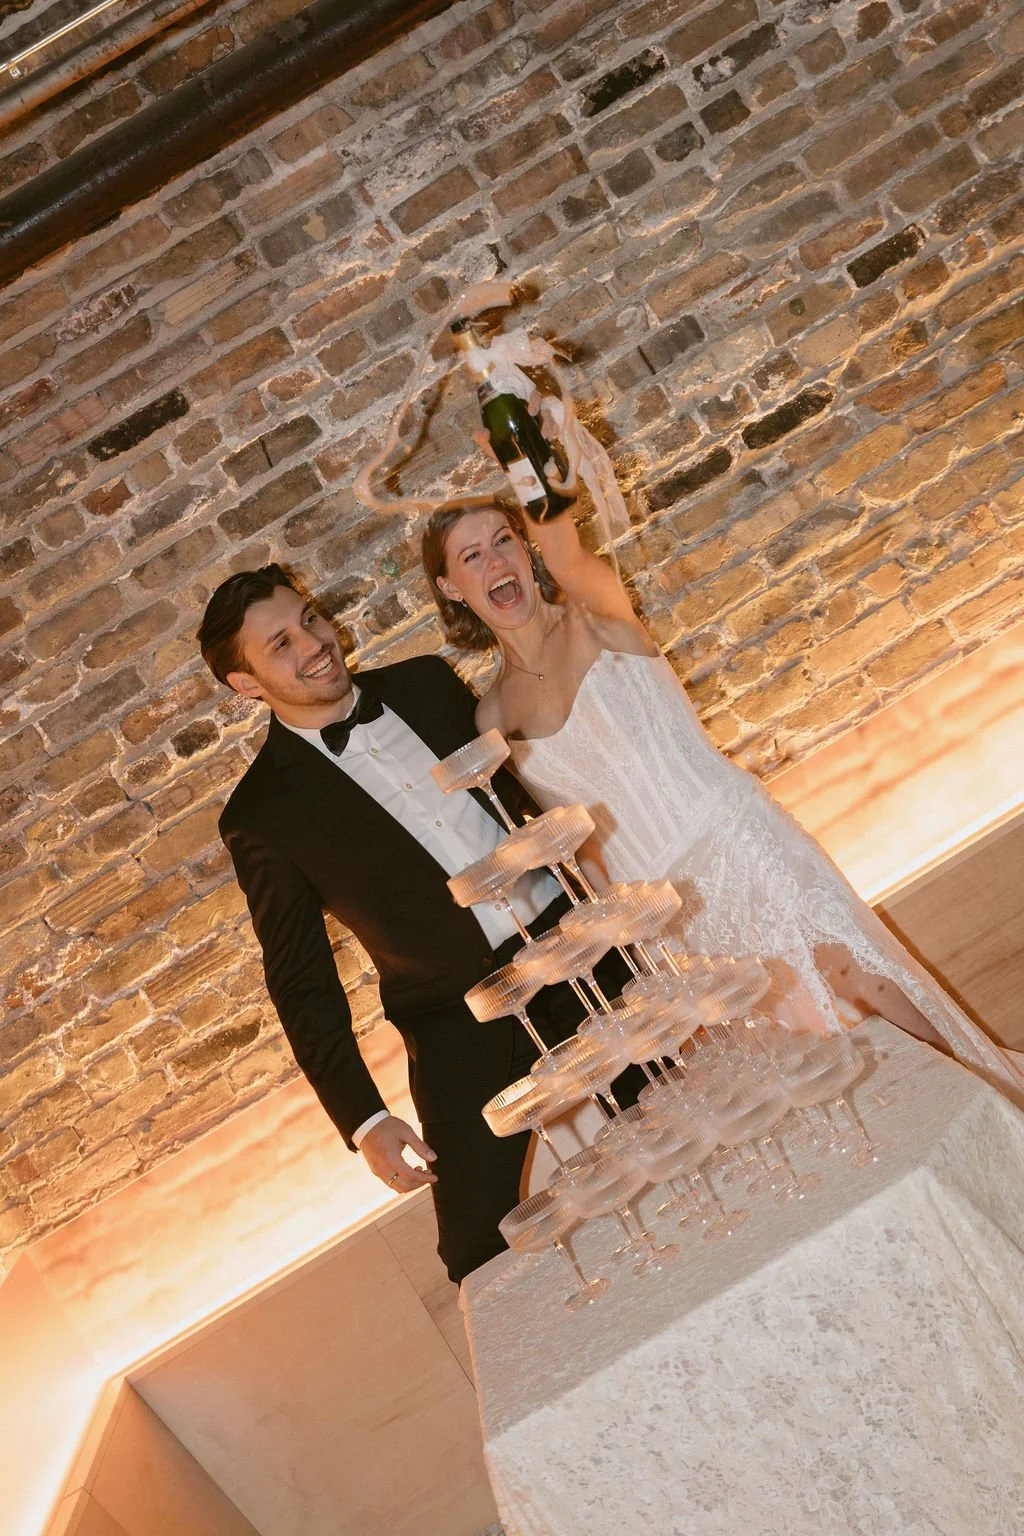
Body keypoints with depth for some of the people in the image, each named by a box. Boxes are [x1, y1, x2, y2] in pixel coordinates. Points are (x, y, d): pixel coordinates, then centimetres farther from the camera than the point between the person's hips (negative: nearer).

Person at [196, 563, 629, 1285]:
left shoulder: (427, 682, 2)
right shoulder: (263, 816, -8)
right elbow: (301, 981, -4)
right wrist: (364, 1119, -8)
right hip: (462, 1029, -3)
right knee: (482, 1251, 2)